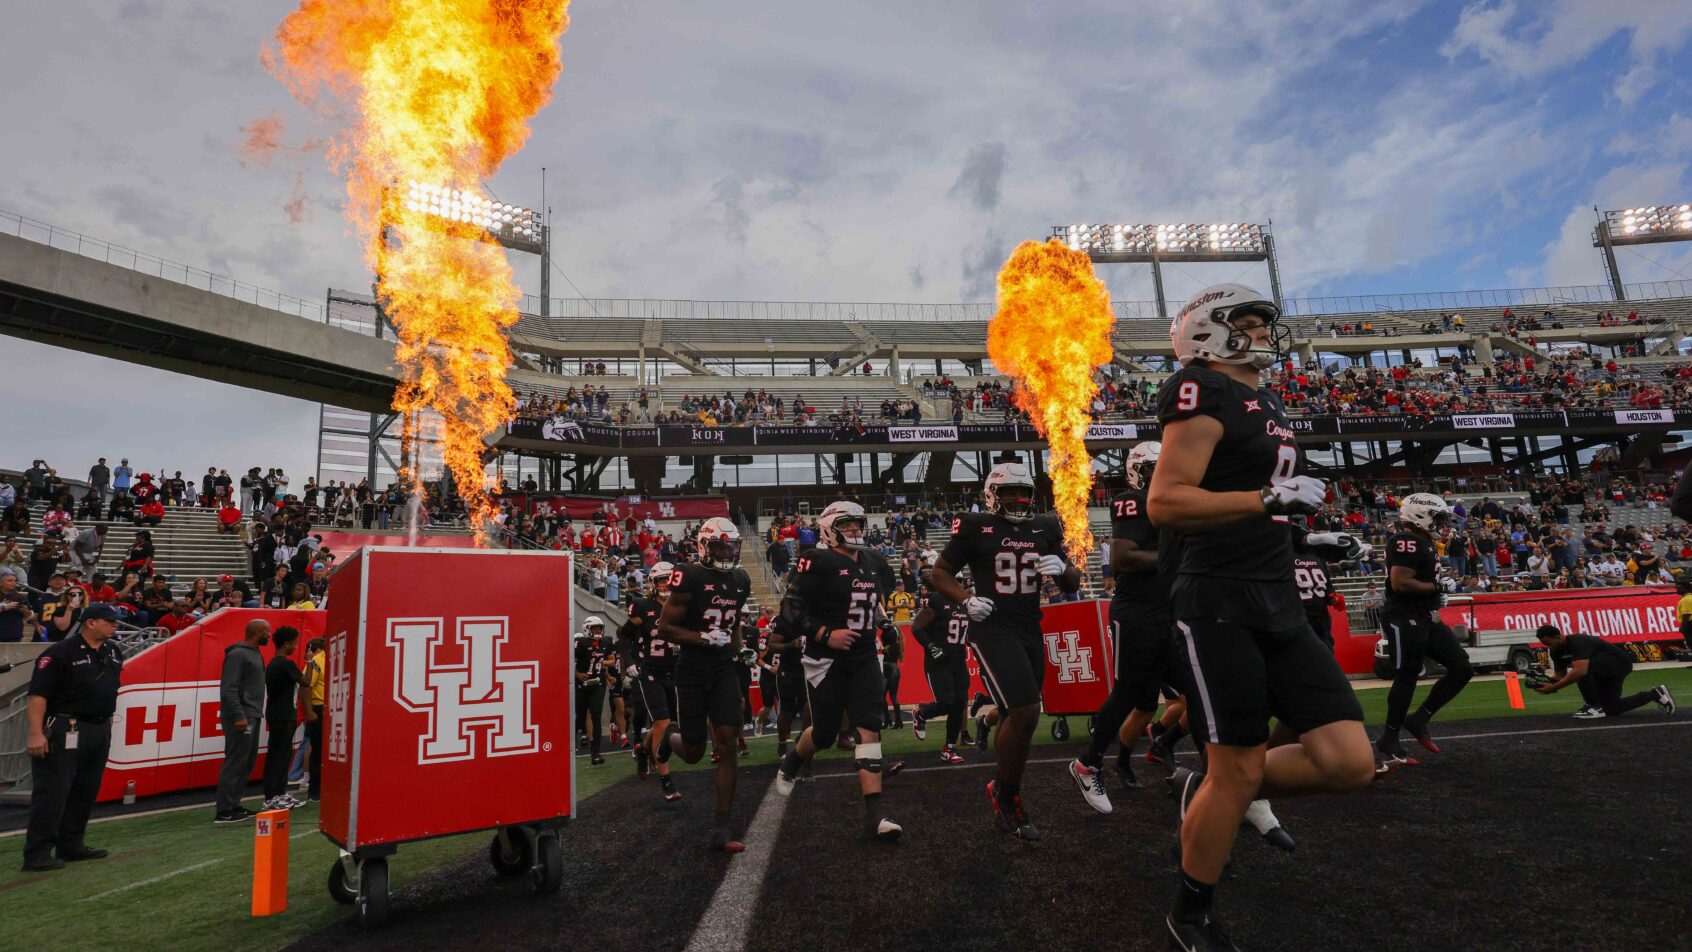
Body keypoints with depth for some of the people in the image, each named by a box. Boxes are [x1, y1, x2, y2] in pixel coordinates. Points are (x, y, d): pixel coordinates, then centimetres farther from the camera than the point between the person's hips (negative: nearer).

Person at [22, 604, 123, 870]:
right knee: (52, 792, -4)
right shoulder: (60, 653, -12)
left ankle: (71, 846, 24)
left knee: (86, 793, 14)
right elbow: (38, 695, -17)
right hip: (66, 732, -8)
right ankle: (37, 854, 3)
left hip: (100, 732, 8)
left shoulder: (112, 653, 12)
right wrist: (36, 734, -22)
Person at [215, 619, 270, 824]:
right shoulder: (238, 654, -12)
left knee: (247, 763, 12)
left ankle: (234, 806, 19)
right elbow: (228, 688, -18)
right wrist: (238, 716, -22)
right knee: (235, 763, -6)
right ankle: (224, 812, -1)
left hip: (252, 717, 9)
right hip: (241, 718, -9)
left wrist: (255, 714, 13)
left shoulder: (254, 653, 17)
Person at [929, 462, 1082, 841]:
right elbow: (938, 574, 1)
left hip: (1032, 632, 6)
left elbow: (1073, 585, 14)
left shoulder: (1045, 529, 9)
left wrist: (1062, 568, -9)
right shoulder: (976, 527, -4)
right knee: (1025, 713, -15)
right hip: (993, 629, -6)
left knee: (1017, 716, 9)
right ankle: (1007, 798, 5)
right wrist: (966, 601, -16)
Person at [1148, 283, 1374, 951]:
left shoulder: (1267, 404, 19)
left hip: (1279, 607, 9)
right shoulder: (1208, 394, -10)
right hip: (1219, 608, -9)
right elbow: (1164, 504, -19)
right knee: (1239, 771, 0)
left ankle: (1205, 792, 23)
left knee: (1348, 762, 2)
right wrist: (1270, 498, -23)